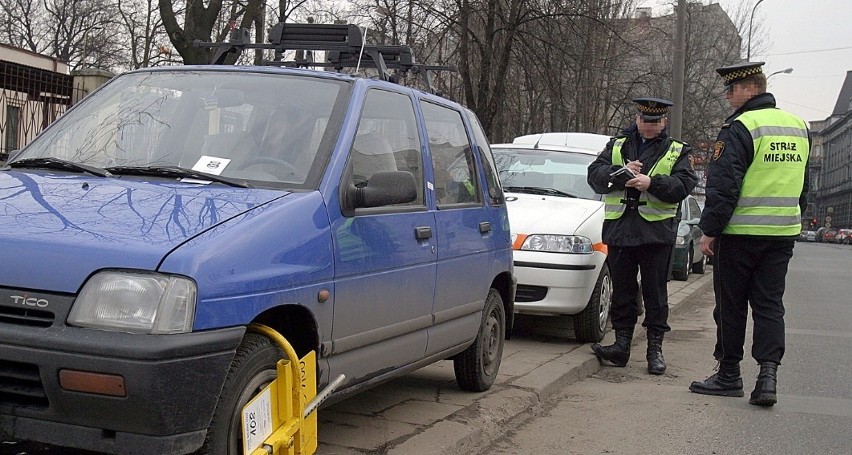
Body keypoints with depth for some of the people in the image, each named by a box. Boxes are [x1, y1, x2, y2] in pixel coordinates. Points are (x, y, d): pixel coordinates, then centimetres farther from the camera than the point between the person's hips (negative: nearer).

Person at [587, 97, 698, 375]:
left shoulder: (677, 152, 8)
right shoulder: (616, 146, 14)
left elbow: (684, 184, -6)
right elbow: (595, 175, 3)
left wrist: (652, 183, -19)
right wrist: (620, 173, -14)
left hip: (656, 230, -2)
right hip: (619, 229, 2)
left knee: (655, 294, 3)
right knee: (622, 291, 7)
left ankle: (655, 349, 10)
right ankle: (622, 345, 12)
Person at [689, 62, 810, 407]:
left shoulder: (740, 128, -13)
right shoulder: (799, 127, 12)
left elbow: (723, 185, -16)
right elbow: (803, 186, 19)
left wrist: (709, 230, -11)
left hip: (741, 233, -6)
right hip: (783, 233, 6)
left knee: (731, 305, 5)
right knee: (770, 304, 8)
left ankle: (729, 375, 13)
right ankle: (768, 373, -4)